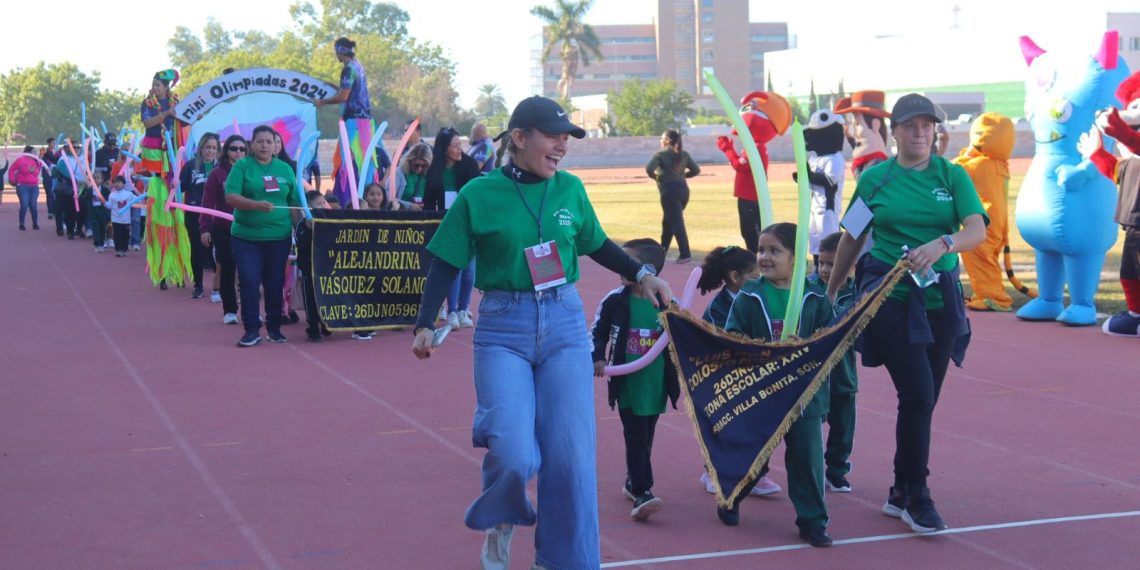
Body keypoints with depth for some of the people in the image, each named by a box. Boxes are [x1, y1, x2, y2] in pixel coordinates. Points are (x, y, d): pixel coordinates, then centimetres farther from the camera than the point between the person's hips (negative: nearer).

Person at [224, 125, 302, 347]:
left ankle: (274, 328, 20)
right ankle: (251, 330, 3)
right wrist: (256, 205, -25)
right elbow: (231, 196, -11)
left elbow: (294, 203, 12)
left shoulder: (285, 169, 8)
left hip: (279, 236, 2)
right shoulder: (242, 166, -1)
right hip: (246, 236, -2)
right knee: (249, 282, -5)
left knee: (275, 284, 8)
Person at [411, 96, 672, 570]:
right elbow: (446, 265, 2)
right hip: (504, 327, -3)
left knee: (571, 455, 0)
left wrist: (641, 274, 12)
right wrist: (425, 325, -7)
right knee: (513, 456, -15)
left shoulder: (570, 189, 4)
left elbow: (596, 244, 21)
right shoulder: (479, 195, -4)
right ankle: (501, 523, 19)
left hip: (565, 323, 3)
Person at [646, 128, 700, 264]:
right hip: (683, 189, 7)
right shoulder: (684, 154, 12)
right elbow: (696, 170, 11)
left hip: (669, 191, -7)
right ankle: (662, 249, 27)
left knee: (676, 223, -7)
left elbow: (649, 168, -18)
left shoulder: (661, 154, -5)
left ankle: (685, 254, -13)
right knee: (668, 221, 20)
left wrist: (654, 176, 1)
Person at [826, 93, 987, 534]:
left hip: (940, 299, 2)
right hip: (890, 297, -2)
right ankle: (916, 496, 0)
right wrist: (831, 291, 17)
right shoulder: (874, 178, 3)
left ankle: (900, 494, 22)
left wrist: (942, 244, -28)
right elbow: (852, 237, 13)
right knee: (917, 393, -12)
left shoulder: (952, 176, 5)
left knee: (924, 399, 7)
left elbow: (977, 230, -8)